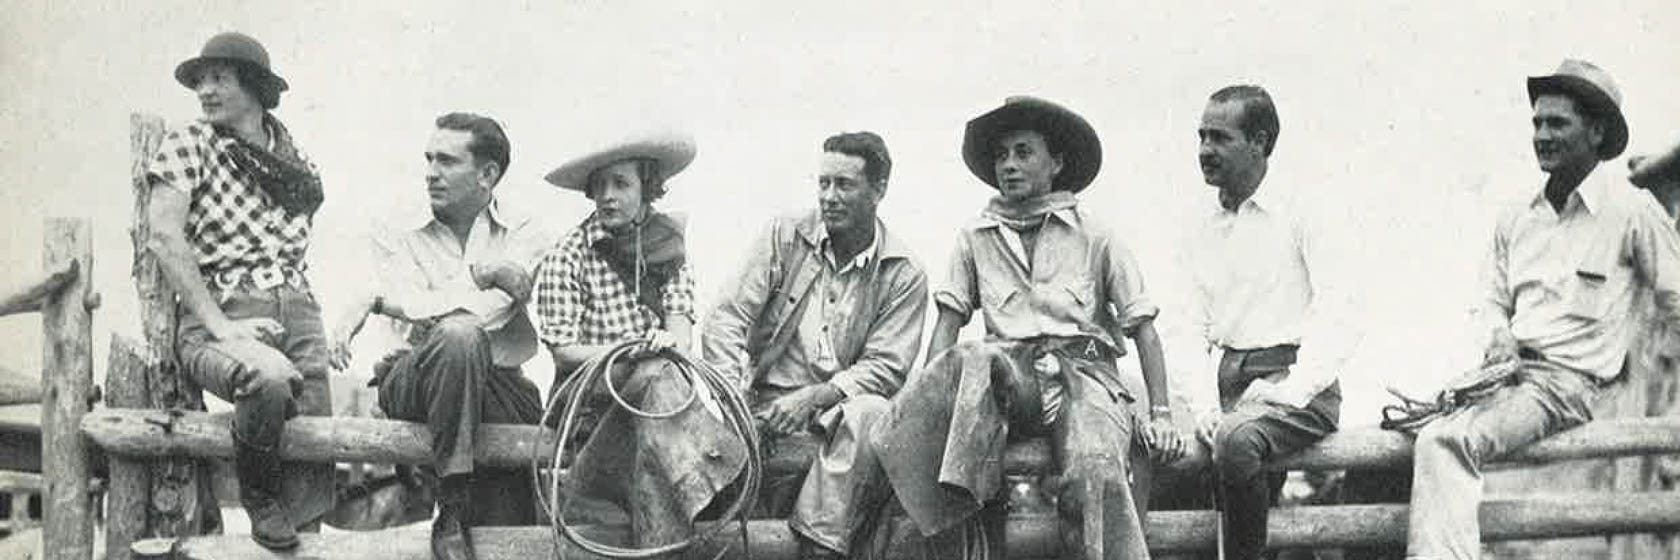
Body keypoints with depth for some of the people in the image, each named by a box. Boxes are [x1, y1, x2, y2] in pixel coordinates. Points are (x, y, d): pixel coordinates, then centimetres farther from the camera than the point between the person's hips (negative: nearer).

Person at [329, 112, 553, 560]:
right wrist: (486, 274, -13)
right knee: (458, 336, -34)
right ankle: (452, 512, -30)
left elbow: (487, 312, -8)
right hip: (410, 382, -1)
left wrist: (377, 302, -8)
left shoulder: (526, 237, 11)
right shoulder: (400, 242, 17)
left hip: (502, 389, 1)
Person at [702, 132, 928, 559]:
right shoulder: (784, 236, 7)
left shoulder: (904, 276, 3)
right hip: (765, 398, 1)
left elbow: (885, 368, -4)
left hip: (838, 407, -1)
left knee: (871, 415, -35)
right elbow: (727, 318, 1)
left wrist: (813, 397, -20)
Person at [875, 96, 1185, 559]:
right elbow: (948, 325, 11)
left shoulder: (1094, 237, 11)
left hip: (1083, 370, -1)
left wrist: (1161, 415, -2)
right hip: (1009, 373, 1)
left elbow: (1143, 327, 10)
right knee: (974, 361, -36)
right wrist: (927, 398, -6)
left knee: (1094, 476, -34)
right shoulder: (975, 240, 17)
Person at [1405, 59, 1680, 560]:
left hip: (1568, 382, -6)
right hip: (1508, 369, 6)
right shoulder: (1515, 221, 17)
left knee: (1447, 440, -31)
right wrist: (1499, 337, 3)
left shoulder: (1632, 212, 0)